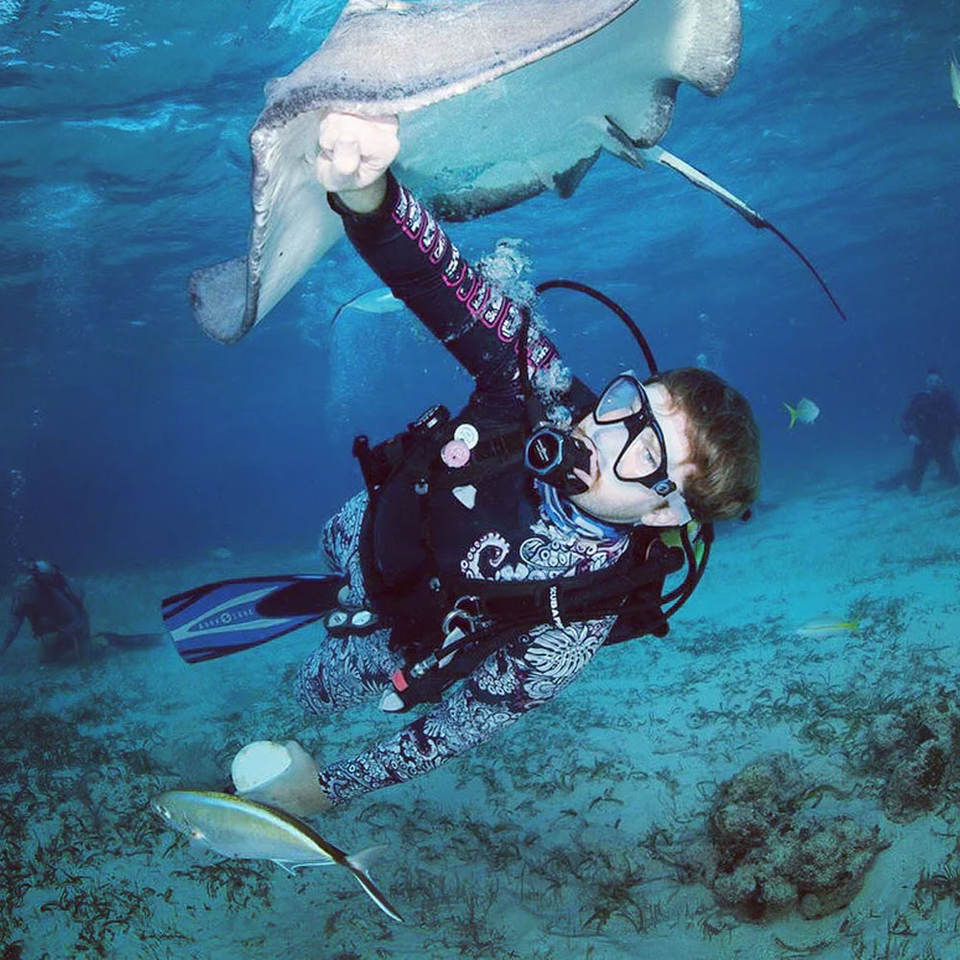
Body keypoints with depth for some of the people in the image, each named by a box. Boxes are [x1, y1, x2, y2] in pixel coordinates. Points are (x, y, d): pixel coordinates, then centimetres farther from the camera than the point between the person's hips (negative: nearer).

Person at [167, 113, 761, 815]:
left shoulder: (573, 626, -42)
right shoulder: (550, 394, -36)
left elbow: (460, 728, -30)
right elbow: (442, 282, -41)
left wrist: (325, 787, -21)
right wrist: (367, 192, -64)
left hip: (408, 630, -2)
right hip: (378, 521, 2)